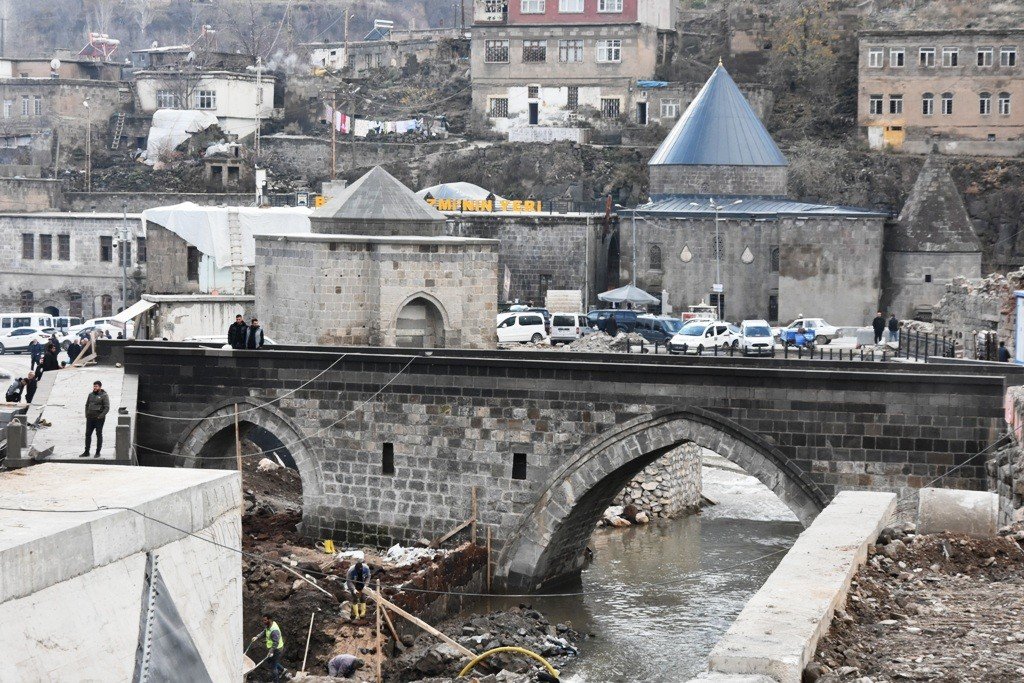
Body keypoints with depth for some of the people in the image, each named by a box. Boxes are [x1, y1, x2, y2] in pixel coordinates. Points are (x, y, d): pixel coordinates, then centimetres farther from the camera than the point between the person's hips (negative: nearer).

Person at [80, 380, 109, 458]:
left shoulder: (104, 396, -6)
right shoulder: (91, 395, 11)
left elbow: (107, 408, -10)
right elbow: (87, 405, 20)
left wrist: (101, 416, -17)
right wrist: (86, 415, 8)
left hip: (99, 419, -5)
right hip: (90, 418, 5)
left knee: (99, 435, 2)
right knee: (88, 434, 5)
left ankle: (98, 452, 8)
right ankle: (86, 452, 11)